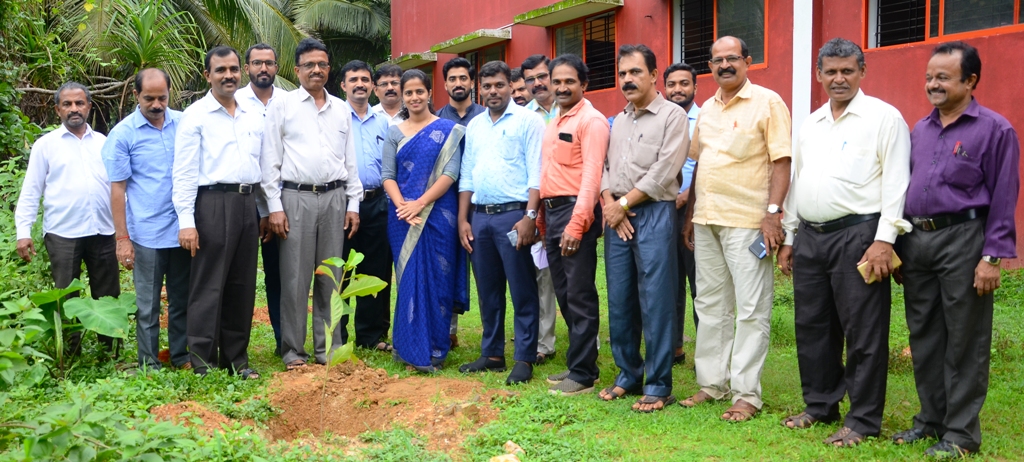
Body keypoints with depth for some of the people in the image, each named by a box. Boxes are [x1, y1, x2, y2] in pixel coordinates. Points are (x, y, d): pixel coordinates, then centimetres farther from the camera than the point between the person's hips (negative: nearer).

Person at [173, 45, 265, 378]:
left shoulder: (253, 117, 15)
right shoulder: (195, 116, -2)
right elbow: (184, 172, -6)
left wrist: (265, 211, 15)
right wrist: (186, 221, -13)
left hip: (247, 203, 6)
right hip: (213, 203, -5)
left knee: (242, 285, 10)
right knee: (208, 287, -2)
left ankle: (237, 358, 20)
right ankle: (203, 363, 7)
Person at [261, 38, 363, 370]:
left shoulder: (341, 109, 14)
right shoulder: (282, 106, 4)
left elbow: (351, 160, 15)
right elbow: (270, 160, 0)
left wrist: (353, 204, 8)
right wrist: (274, 207, -7)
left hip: (335, 197, 3)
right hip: (296, 197, -3)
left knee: (330, 276, 7)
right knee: (295, 277, -1)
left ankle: (329, 347, 15)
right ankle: (293, 350, 8)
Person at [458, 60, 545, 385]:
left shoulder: (527, 120, -2)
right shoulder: (474, 126, 17)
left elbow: (536, 173, -9)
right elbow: (466, 176, 18)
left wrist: (529, 216, -17)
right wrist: (463, 219, 11)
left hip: (513, 215, -6)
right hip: (480, 216, 6)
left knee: (522, 292, -2)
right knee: (488, 292, 12)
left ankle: (525, 359, 5)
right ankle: (492, 354, 22)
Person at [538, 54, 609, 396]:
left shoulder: (591, 120, -8)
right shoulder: (553, 124, 19)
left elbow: (592, 175, -16)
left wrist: (576, 223, -23)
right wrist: (542, 217, 13)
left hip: (575, 211, -9)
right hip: (552, 212, 9)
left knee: (579, 295, -5)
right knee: (564, 293, 13)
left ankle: (583, 374, 1)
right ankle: (577, 364, 24)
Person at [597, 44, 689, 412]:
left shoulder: (672, 116, -3)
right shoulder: (619, 121, 18)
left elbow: (663, 173, -12)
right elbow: (605, 166, 15)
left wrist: (622, 204, -9)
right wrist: (608, 203, -4)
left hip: (654, 213, -6)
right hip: (617, 216, 7)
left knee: (655, 302, -5)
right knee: (620, 300, 9)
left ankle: (658, 385, 3)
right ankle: (628, 374, 21)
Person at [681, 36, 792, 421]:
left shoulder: (767, 103, -4)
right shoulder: (707, 108, 15)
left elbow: (781, 161, -10)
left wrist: (773, 213, -18)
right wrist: (690, 215, 16)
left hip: (747, 222, -7)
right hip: (707, 220, 7)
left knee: (751, 308, -3)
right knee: (710, 304, 13)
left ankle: (747, 393, 4)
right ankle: (712, 383, 24)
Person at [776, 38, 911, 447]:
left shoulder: (883, 117, -3)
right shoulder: (811, 123, 17)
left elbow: (896, 182, -10)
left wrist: (884, 240, -17)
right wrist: (788, 237, 16)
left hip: (857, 236, -7)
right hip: (809, 237, 7)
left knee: (863, 332, -1)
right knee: (812, 327, 12)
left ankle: (863, 420, 9)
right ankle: (820, 405, 26)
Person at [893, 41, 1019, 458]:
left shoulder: (994, 129, -3)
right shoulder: (919, 130, 14)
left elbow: (1003, 199, -7)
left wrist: (993, 257, -13)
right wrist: (897, 246, 14)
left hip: (962, 240, -6)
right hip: (916, 240, 6)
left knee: (964, 342, 1)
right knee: (924, 336, 12)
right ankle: (931, 419, 24)